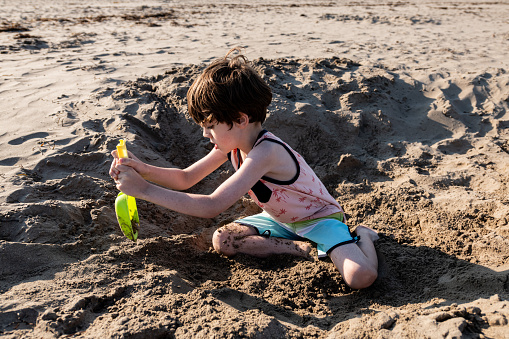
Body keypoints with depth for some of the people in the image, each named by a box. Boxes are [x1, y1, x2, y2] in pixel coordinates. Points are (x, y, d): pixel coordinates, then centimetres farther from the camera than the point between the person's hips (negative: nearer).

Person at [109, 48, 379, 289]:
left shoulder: (266, 152, -37)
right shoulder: (232, 143, -10)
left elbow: (212, 207, -43)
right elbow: (186, 178, -2)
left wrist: (144, 189, -41)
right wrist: (144, 170, -20)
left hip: (320, 218, -8)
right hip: (281, 219, 8)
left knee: (360, 277, -31)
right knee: (222, 240, -13)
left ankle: (359, 237, 3)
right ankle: (304, 248, -4)